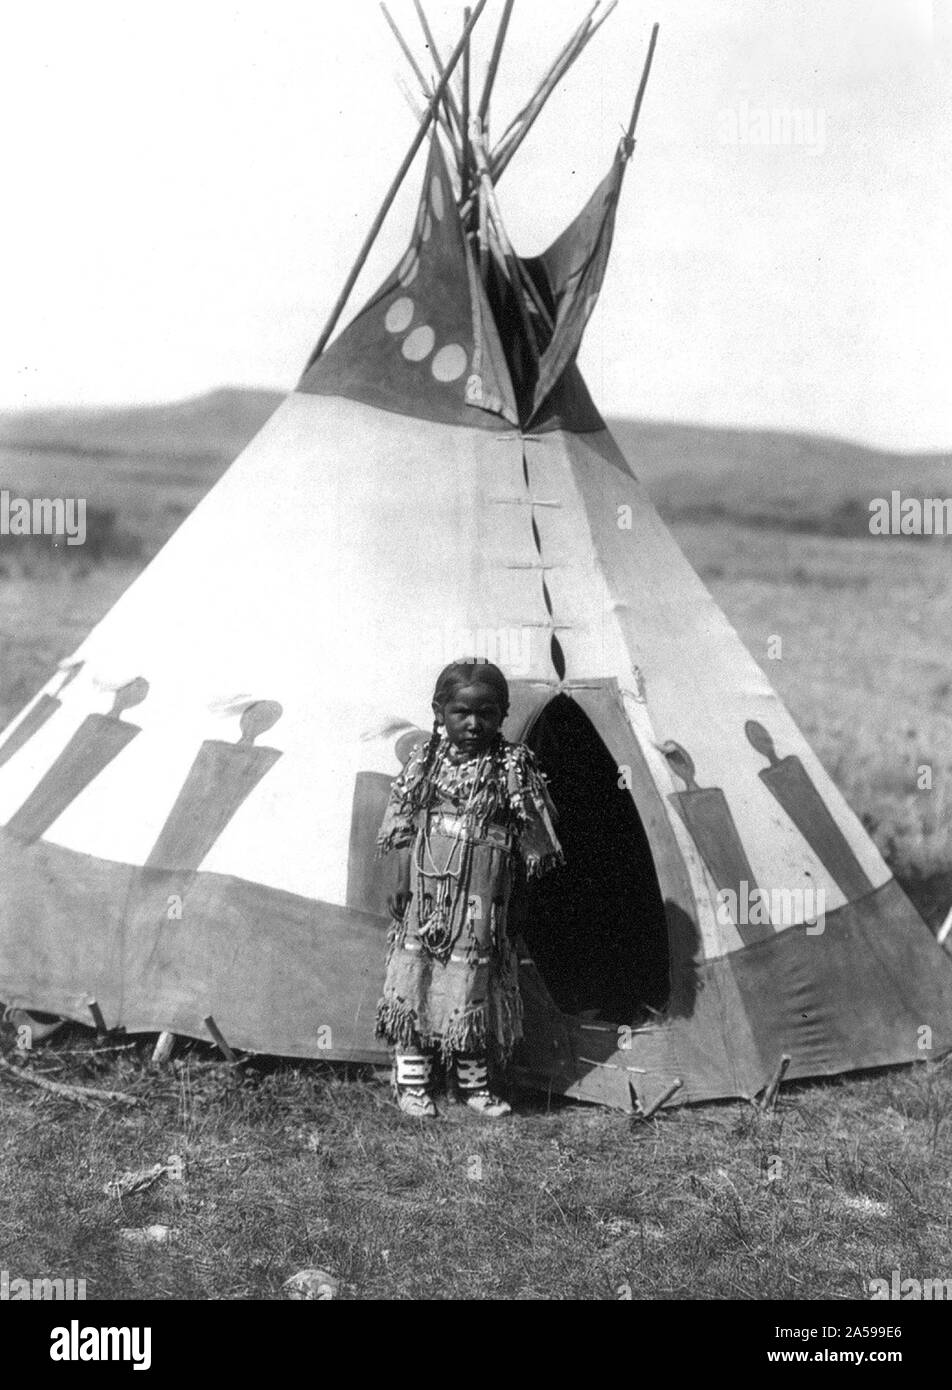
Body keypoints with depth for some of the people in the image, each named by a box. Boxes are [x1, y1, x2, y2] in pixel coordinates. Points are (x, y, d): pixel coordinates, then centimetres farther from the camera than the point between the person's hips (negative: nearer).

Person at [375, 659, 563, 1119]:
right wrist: (401, 885, 3)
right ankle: (411, 1082, 14)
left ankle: (474, 1082, 18)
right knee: (416, 978, 3)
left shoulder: (514, 770, -2)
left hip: (479, 904, -1)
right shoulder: (425, 763, 2)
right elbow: (406, 831, 6)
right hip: (425, 897, 1)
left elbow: (531, 842, 2)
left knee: (471, 987, 4)